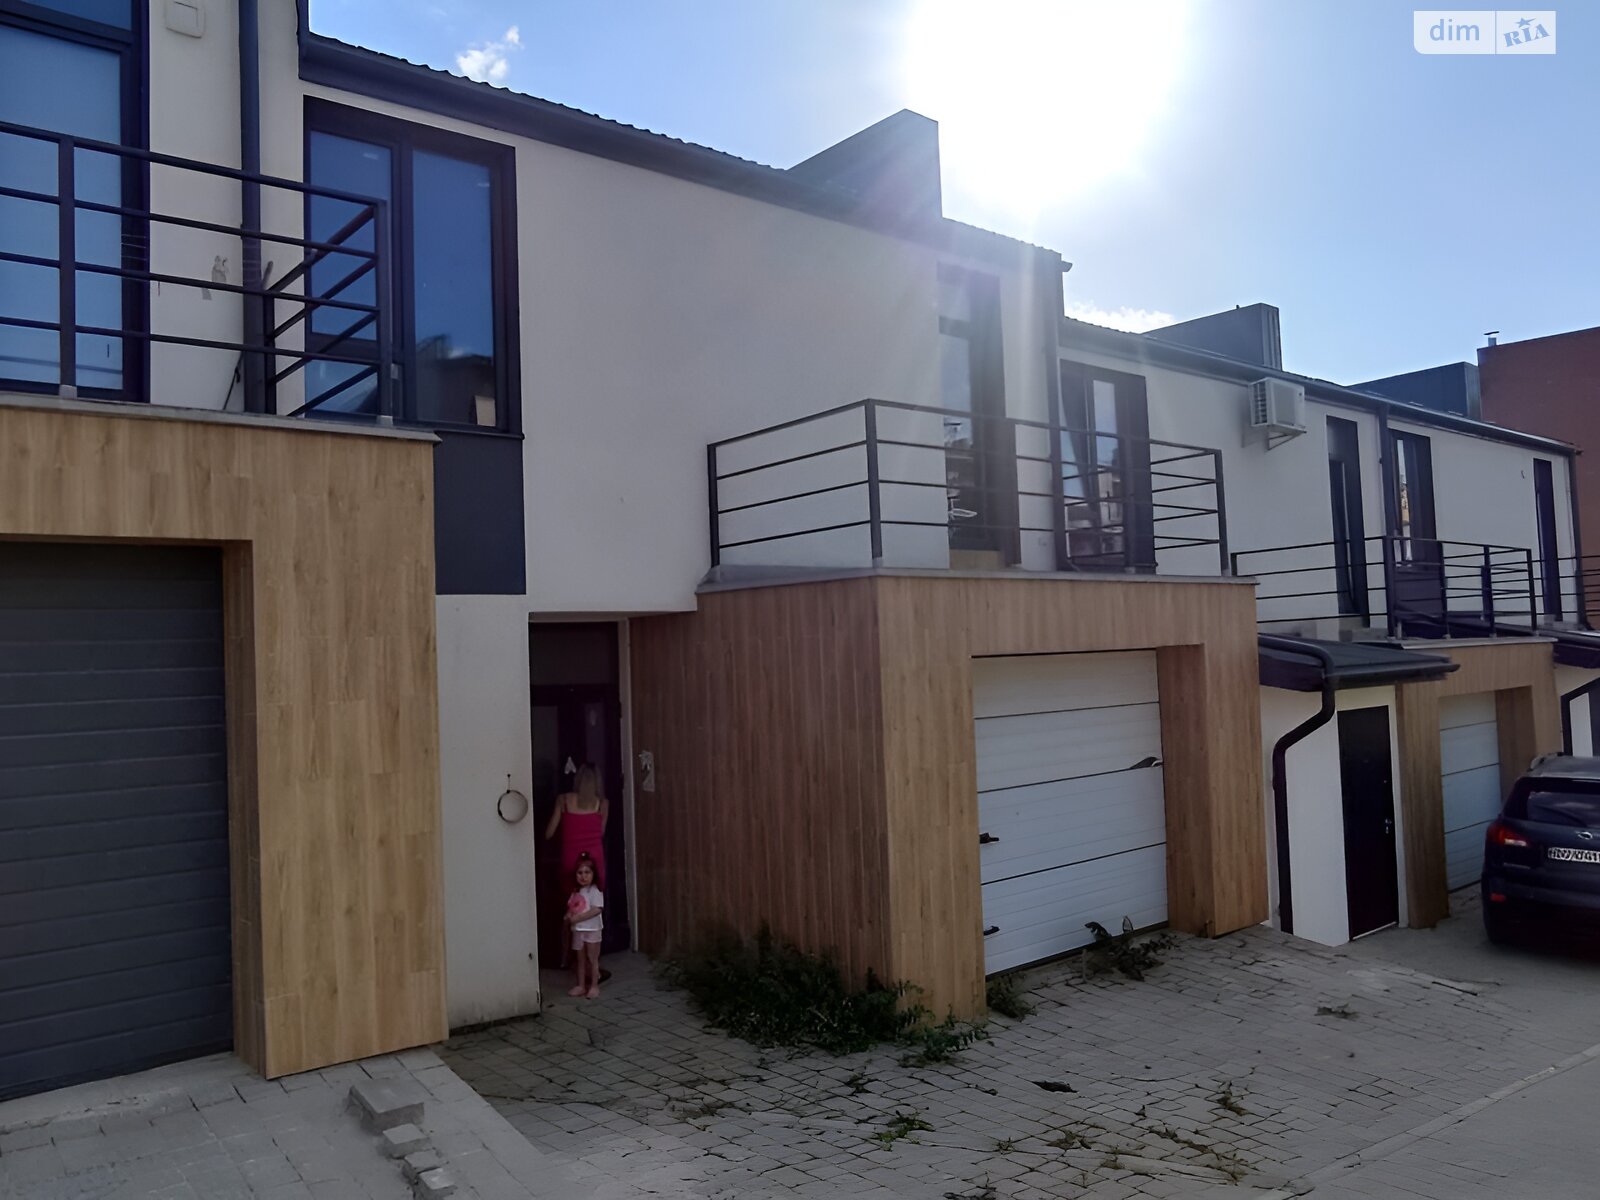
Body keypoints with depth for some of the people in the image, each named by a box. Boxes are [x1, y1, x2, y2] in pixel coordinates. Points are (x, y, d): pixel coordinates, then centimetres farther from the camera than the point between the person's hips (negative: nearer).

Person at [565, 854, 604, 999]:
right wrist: (569, 916, -10)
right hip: (578, 930, 6)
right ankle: (581, 985, 22)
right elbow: (571, 908, 13)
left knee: (592, 959, 2)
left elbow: (597, 910, -23)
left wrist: (577, 918, -23)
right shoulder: (576, 892, 9)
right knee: (581, 959, 14)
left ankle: (594, 986, 9)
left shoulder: (595, 891, -13)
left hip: (592, 929, -6)